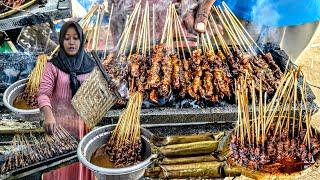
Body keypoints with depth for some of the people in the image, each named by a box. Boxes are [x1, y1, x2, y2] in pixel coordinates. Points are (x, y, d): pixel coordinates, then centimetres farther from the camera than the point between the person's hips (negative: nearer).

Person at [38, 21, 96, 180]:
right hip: (59, 122, -2)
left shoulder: (90, 66, 5)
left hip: (84, 123, 2)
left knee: (81, 166, 6)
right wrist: (48, 116, -30)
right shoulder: (52, 66, -3)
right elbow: (43, 93, -13)